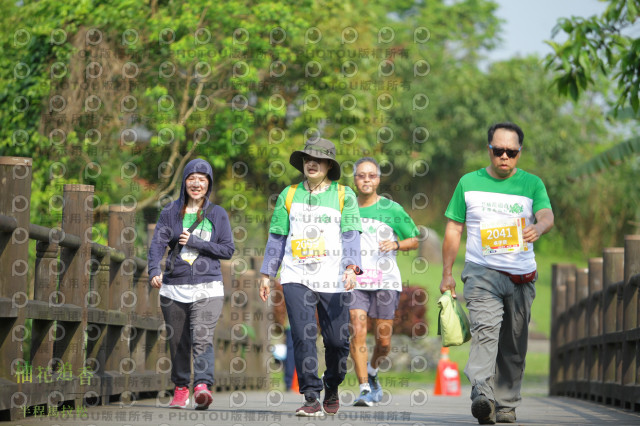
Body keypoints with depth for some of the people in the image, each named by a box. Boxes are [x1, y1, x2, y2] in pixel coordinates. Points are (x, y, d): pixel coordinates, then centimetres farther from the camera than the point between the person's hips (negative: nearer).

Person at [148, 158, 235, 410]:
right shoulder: (171, 212, 8)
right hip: (174, 287, 2)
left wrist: (194, 242, -9)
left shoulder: (217, 215, 7)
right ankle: (180, 389, 20)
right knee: (178, 342, 7)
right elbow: (158, 243, -3)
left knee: (202, 337, -19)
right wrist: (154, 271, -22)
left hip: (207, 287, -2)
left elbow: (228, 250, 3)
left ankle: (203, 386, -31)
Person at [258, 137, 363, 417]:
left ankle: (332, 390, 25)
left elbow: (351, 234, -3)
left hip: (333, 279, -1)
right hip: (296, 277, 1)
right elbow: (277, 236, 16)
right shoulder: (289, 195, 13)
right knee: (303, 336, -12)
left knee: (337, 339, 0)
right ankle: (311, 398, -10)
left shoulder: (344, 195, 7)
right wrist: (266, 274, 13)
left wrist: (351, 267, -17)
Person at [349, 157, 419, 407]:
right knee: (358, 332, -15)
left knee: (383, 340, 1)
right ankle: (365, 389, -12)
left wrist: (396, 244, -10)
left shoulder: (392, 209, 3)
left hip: (385, 281, -1)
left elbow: (414, 240, 9)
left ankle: (372, 372, 32)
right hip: (355, 281, 1)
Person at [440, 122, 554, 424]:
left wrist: (538, 227, -37)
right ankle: (481, 395, -37)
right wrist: (446, 274, 8)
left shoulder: (532, 184, 6)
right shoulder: (469, 183, 7)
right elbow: (453, 229, 12)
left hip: (522, 275, 2)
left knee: (514, 345, 6)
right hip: (482, 272, -2)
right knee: (485, 329, -23)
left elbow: (547, 215, -12)